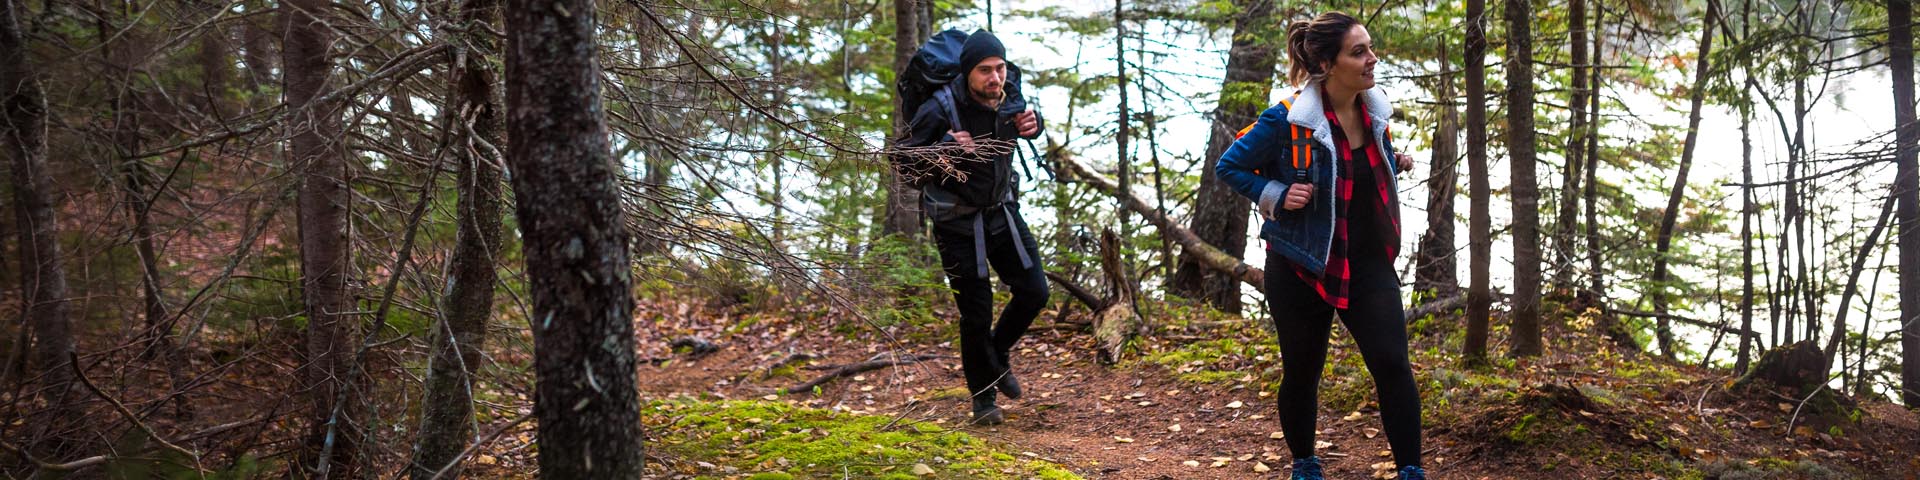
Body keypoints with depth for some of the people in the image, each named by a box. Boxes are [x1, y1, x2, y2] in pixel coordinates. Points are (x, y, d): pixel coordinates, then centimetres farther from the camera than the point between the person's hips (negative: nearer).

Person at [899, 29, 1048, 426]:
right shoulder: (941, 110, -26)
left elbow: (1025, 121, 14)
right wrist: (939, 152, -36)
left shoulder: (1010, 93, -10)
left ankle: (999, 353, 31)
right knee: (976, 313, -1)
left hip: (1002, 211, 5)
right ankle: (984, 397, 19)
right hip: (958, 224, -5)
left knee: (1034, 292, 2)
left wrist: (1032, 126, -10)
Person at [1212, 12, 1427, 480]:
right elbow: (1229, 167, -5)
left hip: (1368, 264, 4)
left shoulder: (1373, 110, 1)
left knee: (1393, 364, -10)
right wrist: (1275, 196, -18)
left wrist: (1396, 165, 1)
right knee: (1301, 372, 9)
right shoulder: (1288, 120, -17)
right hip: (1302, 266, -4)